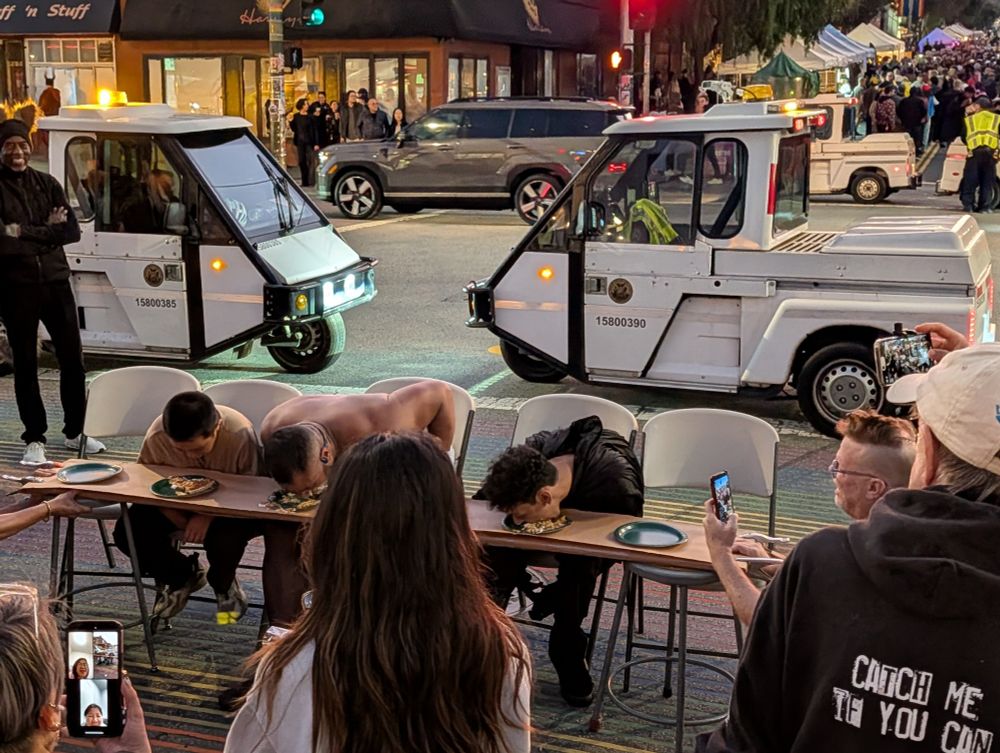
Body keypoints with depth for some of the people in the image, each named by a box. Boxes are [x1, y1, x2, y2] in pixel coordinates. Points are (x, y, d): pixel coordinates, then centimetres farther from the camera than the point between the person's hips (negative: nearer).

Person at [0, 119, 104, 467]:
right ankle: (34, 440, 13)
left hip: (56, 281, 4)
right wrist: (46, 232, -12)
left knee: (72, 359, 8)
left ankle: (76, 432, 23)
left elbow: (72, 230, -2)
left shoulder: (47, 184, 8)